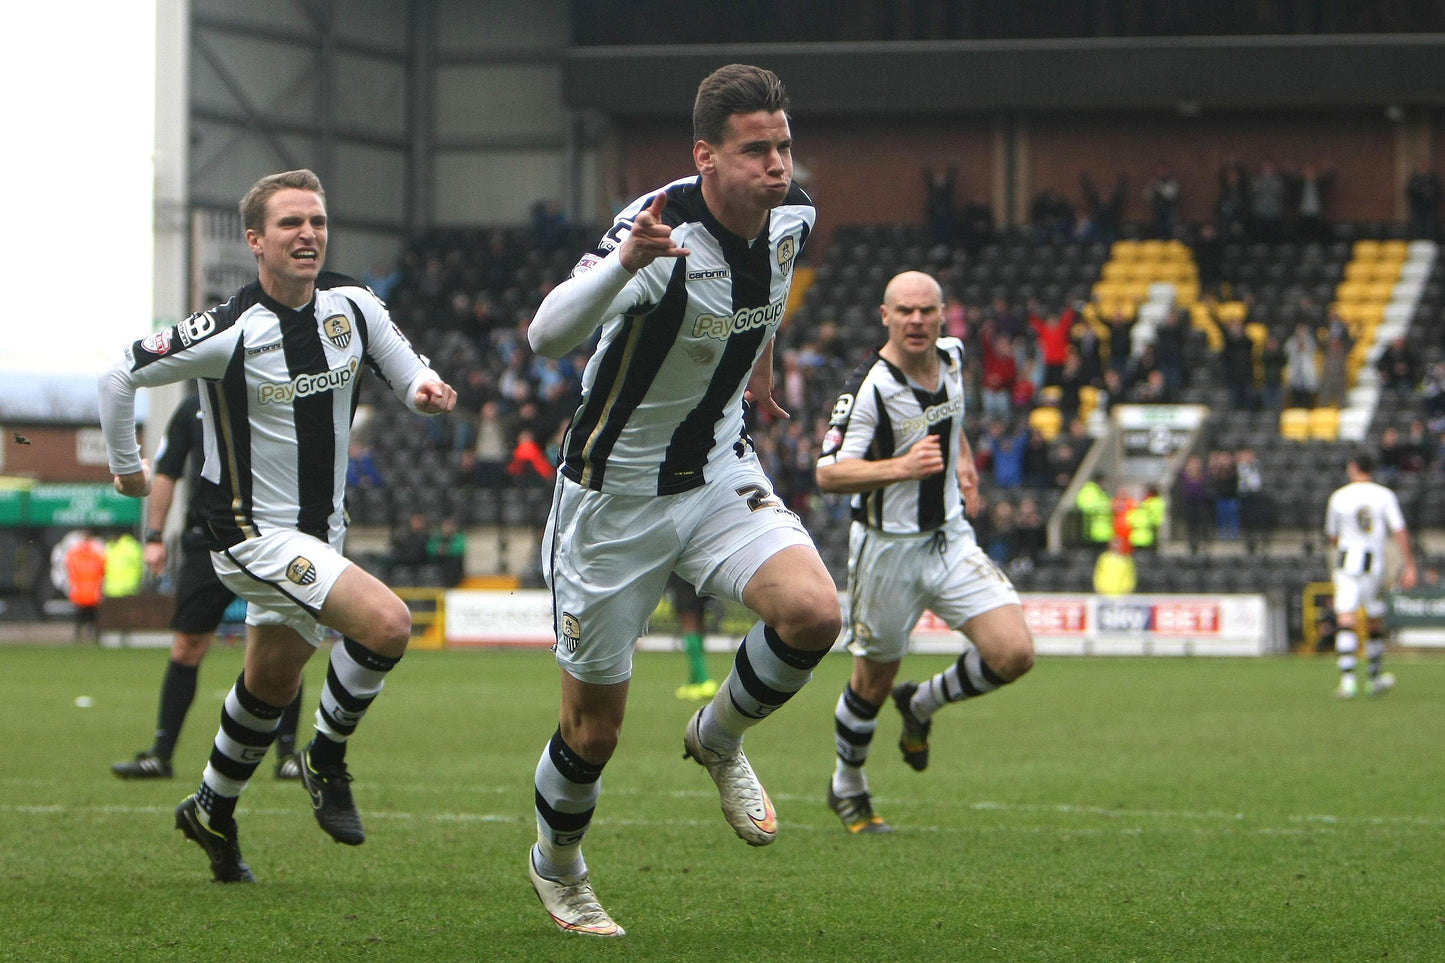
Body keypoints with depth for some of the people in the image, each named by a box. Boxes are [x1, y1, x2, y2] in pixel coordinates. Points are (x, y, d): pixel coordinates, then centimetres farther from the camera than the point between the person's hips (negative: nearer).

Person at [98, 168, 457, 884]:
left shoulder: (353, 305, -5)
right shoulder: (228, 332, -21)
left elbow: (403, 367, 8)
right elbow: (121, 375, -10)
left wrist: (425, 388, -16)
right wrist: (126, 466, 1)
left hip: (321, 530, 7)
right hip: (253, 533, -7)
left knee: (272, 686, 20)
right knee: (387, 624, -24)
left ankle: (212, 813, 43)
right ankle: (327, 760, 0)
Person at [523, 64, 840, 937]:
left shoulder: (793, 215, -8)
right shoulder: (662, 229, -28)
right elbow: (546, 337, -44)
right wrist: (625, 261, -60)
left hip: (721, 472, 5)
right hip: (615, 493, -5)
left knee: (813, 612, -24)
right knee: (594, 732, 5)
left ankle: (720, 739, 7)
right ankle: (557, 865, 37)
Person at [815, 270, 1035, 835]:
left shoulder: (952, 358, 0)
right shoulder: (869, 387, -20)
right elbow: (829, 474, -27)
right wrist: (902, 468, -40)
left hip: (950, 537, 5)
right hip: (887, 548, -5)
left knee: (1013, 654, -10)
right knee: (875, 679, 9)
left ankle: (922, 705, 19)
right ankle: (847, 789, 35)